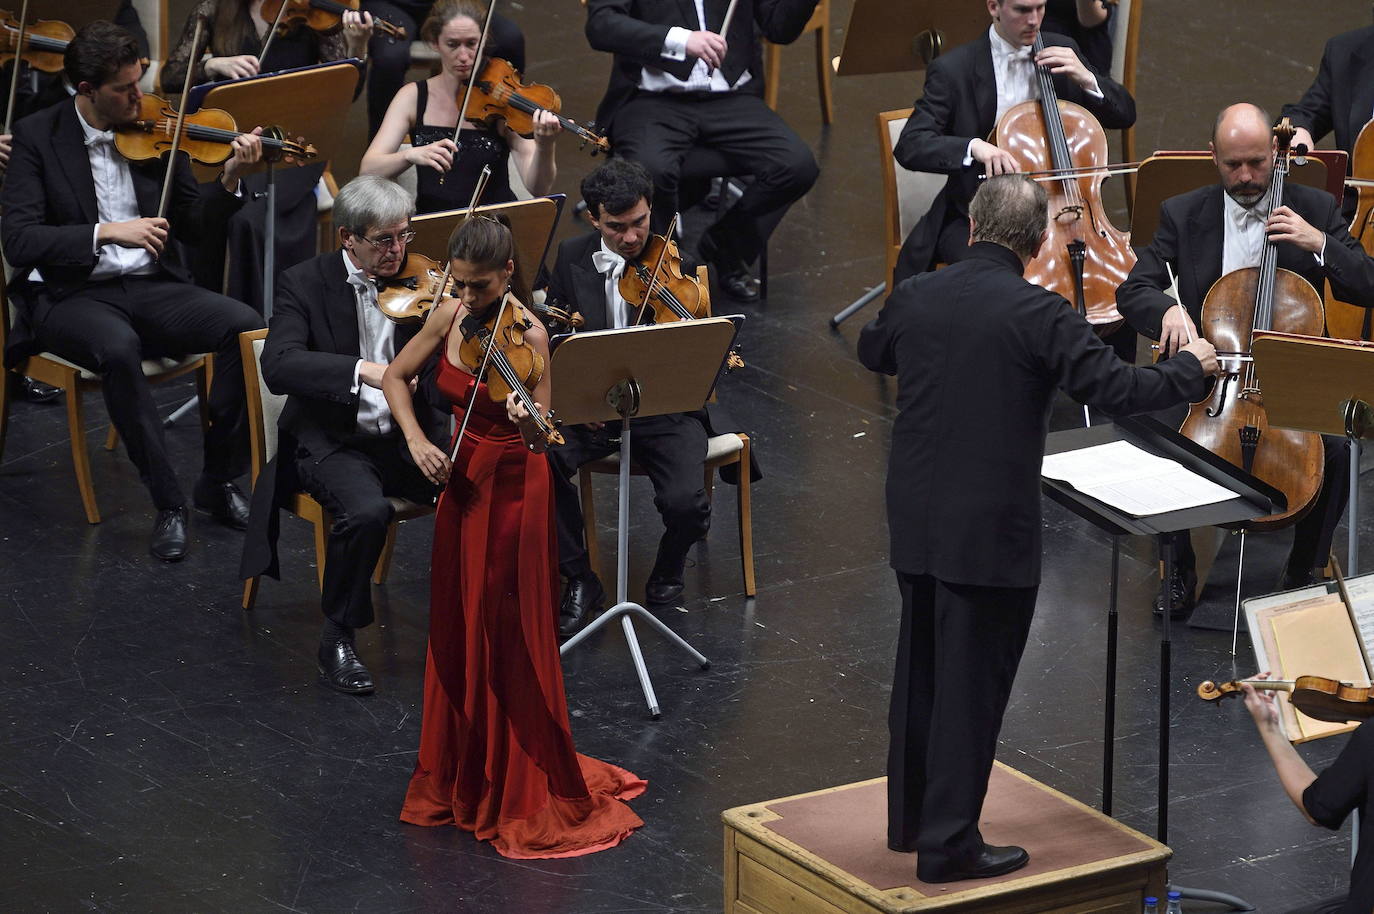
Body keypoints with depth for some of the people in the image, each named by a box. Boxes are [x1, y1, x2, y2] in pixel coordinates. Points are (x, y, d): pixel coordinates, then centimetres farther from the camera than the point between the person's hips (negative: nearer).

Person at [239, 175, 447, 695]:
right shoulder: (306, 284, -4)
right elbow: (279, 367, -21)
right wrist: (361, 370, -34)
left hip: (408, 437, 3)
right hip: (333, 442, -3)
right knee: (367, 511, -34)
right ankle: (338, 638, -12)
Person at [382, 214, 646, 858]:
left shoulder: (527, 336, -19)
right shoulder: (450, 317, -2)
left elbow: (540, 439, -25)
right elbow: (395, 378, 11)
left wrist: (531, 427, -47)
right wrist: (417, 441, -4)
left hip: (512, 490, -6)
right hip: (461, 483, 6)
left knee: (505, 641, -2)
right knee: (455, 632, 13)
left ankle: (527, 795, 7)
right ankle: (461, 777, 28)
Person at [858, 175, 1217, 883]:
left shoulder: (914, 298, 0)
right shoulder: (1038, 315, -17)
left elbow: (872, 354, 21)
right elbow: (1117, 389, -17)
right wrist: (1193, 366, 0)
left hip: (916, 524, 6)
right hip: (992, 532, -6)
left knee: (920, 671, 19)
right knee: (972, 685, 2)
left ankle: (909, 817, 31)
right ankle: (949, 844, 6)